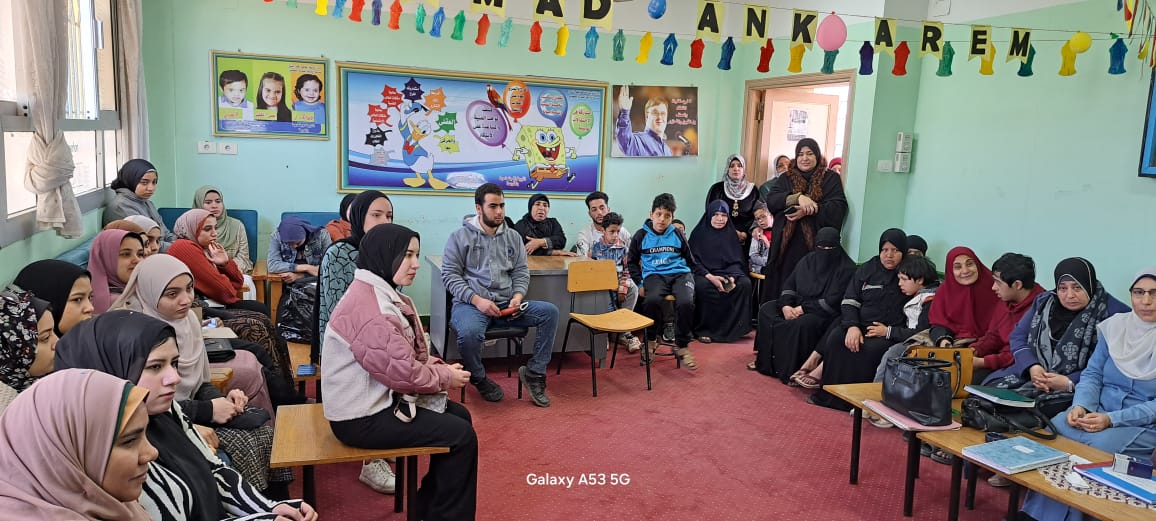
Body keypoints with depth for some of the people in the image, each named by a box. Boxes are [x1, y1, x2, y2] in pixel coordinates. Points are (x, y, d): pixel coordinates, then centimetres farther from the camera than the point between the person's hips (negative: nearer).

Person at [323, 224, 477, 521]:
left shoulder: (383, 294, 8)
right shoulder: (368, 305, -26)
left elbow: (407, 355, 14)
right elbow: (402, 372, -26)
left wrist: (437, 366, -4)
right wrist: (446, 377, -11)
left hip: (378, 399, 11)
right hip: (362, 418, -10)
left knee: (459, 416, 14)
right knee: (461, 435, -9)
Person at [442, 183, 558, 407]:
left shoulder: (513, 237, 15)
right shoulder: (460, 236, 3)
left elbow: (521, 272, 15)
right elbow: (449, 275, -3)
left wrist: (518, 296, -7)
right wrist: (476, 299, -16)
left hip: (506, 304, 4)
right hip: (470, 303, -4)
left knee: (549, 311, -16)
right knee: (469, 332, -38)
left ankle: (534, 372, -5)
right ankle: (479, 378, -5)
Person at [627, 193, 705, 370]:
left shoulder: (677, 235, 14)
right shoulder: (641, 235, 10)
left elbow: (691, 261, 22)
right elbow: (632, 262, 18)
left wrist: (708, 276, 11)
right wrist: (640, 283, 5)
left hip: (680, 273, 1)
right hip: (654, 274, -1)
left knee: (686, 302, -32)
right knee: (652, 300, -35)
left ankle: (682, 346, -11)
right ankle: (650, 341, -9)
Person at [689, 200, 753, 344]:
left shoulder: (730, 234, 13)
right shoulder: (699, 234, 4)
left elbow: (737, 260, 9)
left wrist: (732, 277, -14)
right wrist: (710, 277, -20)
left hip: (727, 272, 3)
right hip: (704, 273, -3)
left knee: (745, 283, -27)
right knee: (702, 286, -37)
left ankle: (731, 327, -16)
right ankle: (703, 330, -22)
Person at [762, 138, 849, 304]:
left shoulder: (831, 179, 9)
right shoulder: (786, 178, 15)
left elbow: (838, 207, -5)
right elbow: (771, 200, -1)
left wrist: (808, 212, -16)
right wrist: (798, 197, -17)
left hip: (816, 245, -2)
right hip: (786, 245, 2)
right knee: (783, 288, -2)